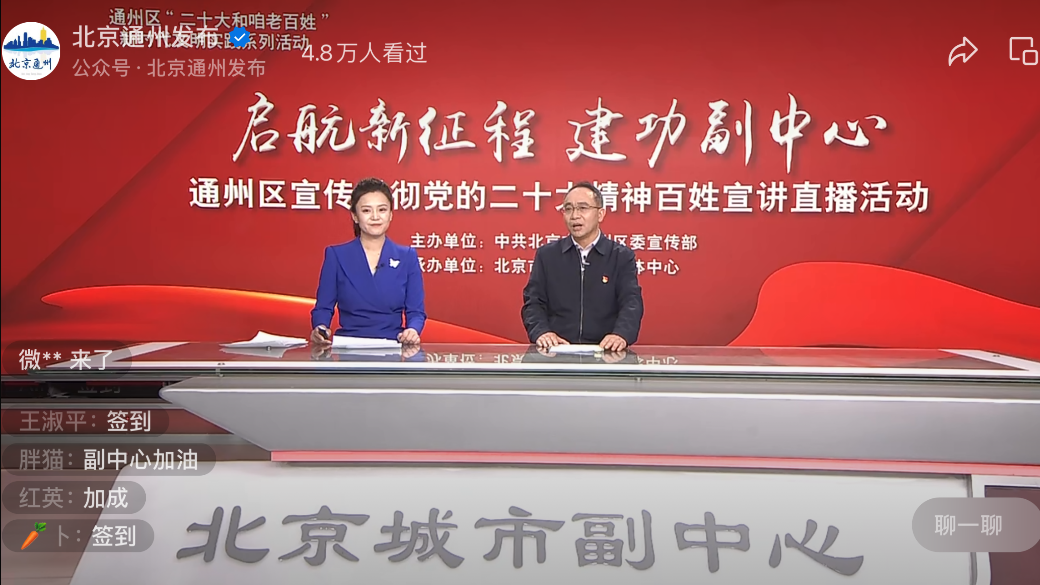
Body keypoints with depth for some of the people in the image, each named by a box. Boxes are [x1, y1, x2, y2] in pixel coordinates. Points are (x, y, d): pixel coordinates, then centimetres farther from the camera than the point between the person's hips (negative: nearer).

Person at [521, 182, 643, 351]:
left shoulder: (622, 257, 10)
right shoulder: (546, 255, 15)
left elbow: (631, 302, -2)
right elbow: (533, 302, 9)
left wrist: (621, 334, -23)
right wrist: (541, 331, -13)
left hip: (604, 352, -1)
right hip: (557, 351, 1)